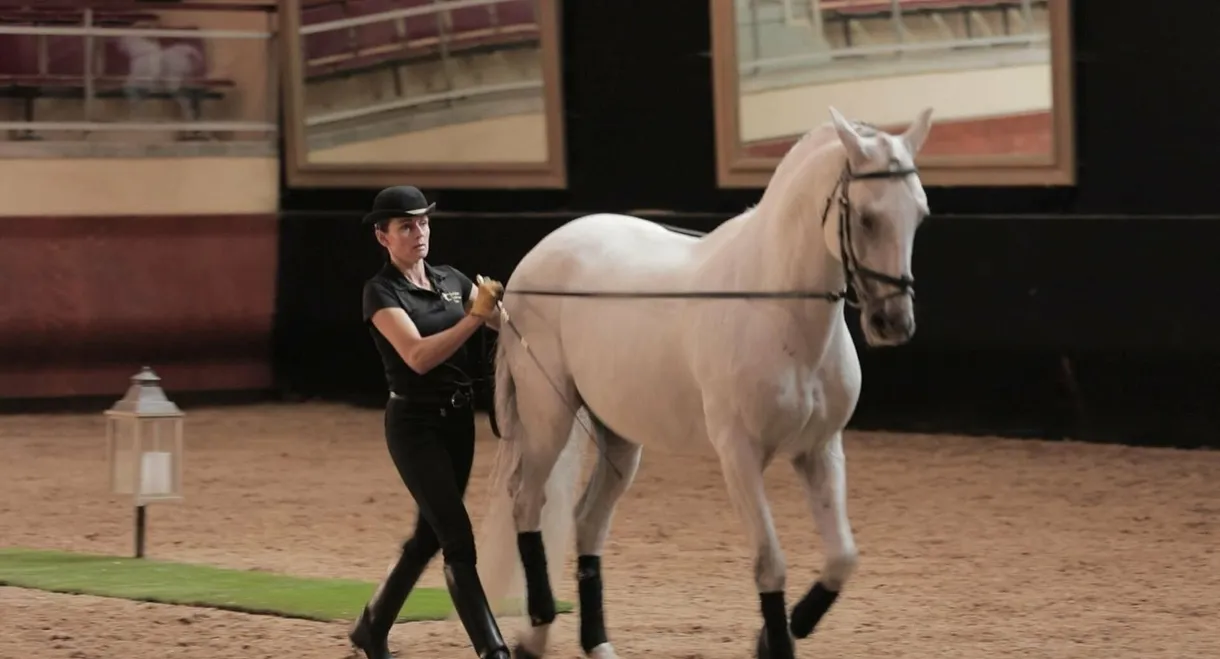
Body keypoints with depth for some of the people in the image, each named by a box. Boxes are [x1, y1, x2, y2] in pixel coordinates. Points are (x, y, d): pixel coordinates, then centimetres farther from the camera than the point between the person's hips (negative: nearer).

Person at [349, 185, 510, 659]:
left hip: (459, 420, 7)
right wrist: (475, 317, -30)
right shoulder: (381, 292, -11)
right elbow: (418, 356, -23)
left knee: (430, 534, 16)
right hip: (414, 424, -7)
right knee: (459, 541, -10)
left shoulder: (453, 281, 8)